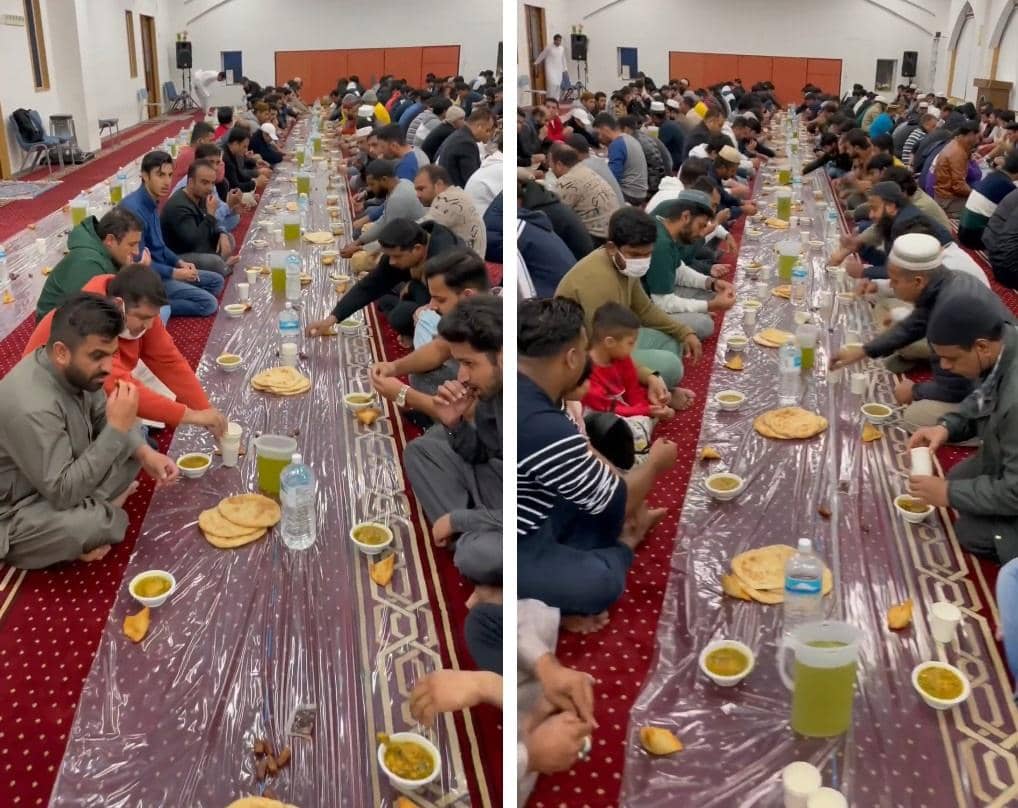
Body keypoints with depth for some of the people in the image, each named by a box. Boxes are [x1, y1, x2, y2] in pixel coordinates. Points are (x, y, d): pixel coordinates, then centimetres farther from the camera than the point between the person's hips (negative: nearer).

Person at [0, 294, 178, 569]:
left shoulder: (75, 369, -11)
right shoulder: (31, 407, -35)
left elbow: (102, 418, 6)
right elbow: (63, 492, -32)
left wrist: (146, 453, -13)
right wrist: (117, 428, -33)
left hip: (56, 484, 8)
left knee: (133, 443, 1)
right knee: (92, 527, -33)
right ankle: (93, 519, 0)